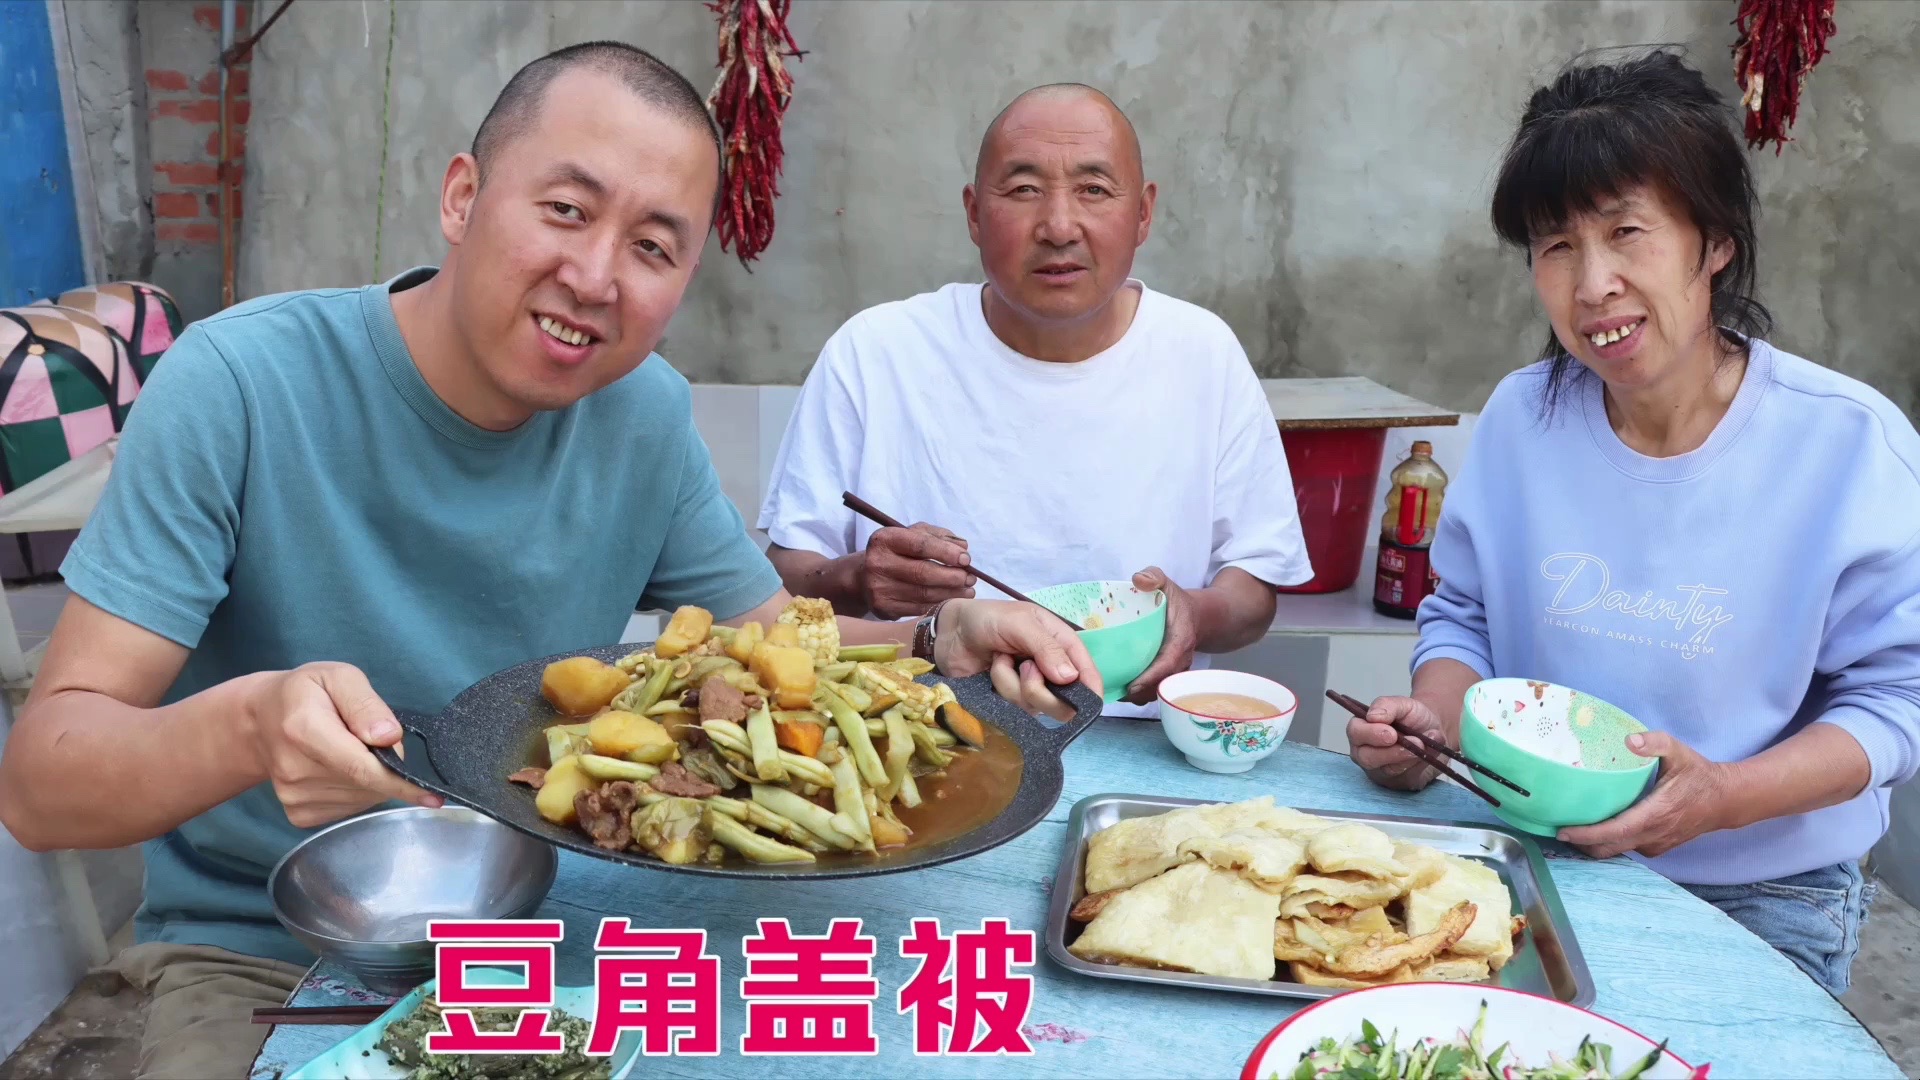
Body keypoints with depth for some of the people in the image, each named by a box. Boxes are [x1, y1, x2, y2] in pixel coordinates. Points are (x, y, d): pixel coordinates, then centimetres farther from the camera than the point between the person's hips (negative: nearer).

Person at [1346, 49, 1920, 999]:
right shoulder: (1520, 417, -3)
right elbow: (1463, 614, 7)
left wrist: (1724, 796, -25)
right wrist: (1432, 719, -15)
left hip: (1762, 895, -1)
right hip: (1537, 864, 2)